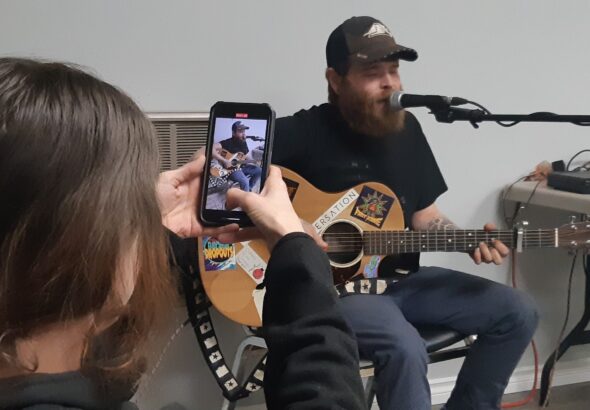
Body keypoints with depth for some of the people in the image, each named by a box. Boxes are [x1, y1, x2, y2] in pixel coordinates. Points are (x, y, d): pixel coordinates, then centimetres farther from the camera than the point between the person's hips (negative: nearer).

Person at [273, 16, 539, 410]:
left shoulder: (406, 127, 8)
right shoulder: (305, 131, -13)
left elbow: (424, 216, 13)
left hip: (401, 277, 7)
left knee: (518, 312, 1)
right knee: (405, 348, -36)